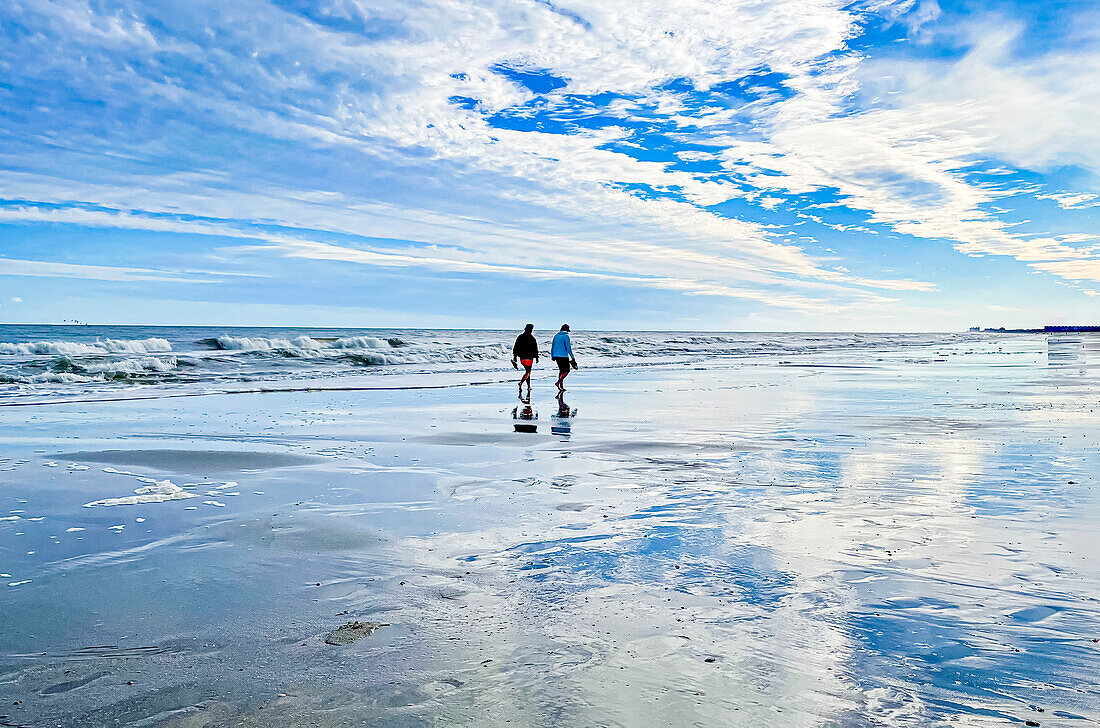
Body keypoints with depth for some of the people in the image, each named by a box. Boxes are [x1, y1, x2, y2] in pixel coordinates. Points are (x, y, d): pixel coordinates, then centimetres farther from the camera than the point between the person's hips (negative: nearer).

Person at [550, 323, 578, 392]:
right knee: (566, 370, 3)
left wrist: (552, 356, 22)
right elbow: (568, 348, -13)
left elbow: (552, 346, 14)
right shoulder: (566, 336, -10)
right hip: (563, 356, -7)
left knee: (561, 370, 15)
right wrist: (572, 357, -8)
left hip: (556, 355, 7)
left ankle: (561, 386, 13)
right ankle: (558, 382, -15)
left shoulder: (556, 335, 10)